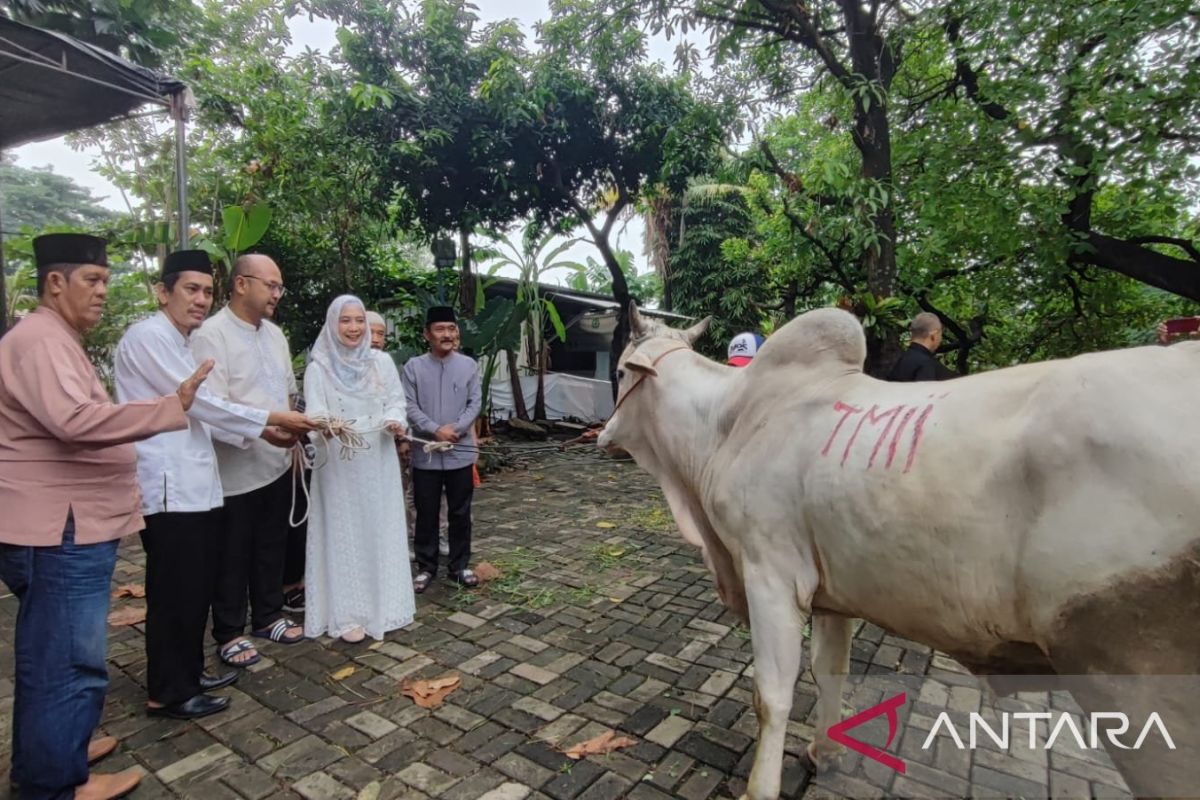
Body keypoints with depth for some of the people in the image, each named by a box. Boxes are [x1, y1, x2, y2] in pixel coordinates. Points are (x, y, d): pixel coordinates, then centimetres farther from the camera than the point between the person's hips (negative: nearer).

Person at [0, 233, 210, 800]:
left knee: (49, 654, 22)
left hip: (64, 524, 11)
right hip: (60, 529, -11)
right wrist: (171, 408, -37)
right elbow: (74, 420, -34)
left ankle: (49, 753, 37)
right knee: (70, 661, -1)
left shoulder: (55, 340, 18)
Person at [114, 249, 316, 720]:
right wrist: (271, 419, -12)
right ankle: (167, 692, 16)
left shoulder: (179, 344, 19)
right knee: (173, 593, 1)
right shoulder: (148, 337, -12)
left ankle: (189, 672, 32)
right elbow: (200, 401, -17)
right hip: (168, 487, -10)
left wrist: (261, 433, 4)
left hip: (195, 484, 10)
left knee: (197, 588, 17)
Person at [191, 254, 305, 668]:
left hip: (277, 464, 7)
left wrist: (292, 437, 12)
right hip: (236, 470, -7)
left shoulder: (274, 333, 10)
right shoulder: (211, 334, -14)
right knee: (232, 556, 9)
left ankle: (268, 617, 35)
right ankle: (229, 634, 25)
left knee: (272, 547, 18)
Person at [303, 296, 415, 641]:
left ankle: (383, 604, 24)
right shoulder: (318, 368, -3)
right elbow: (314, 411, -12)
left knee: (382, 531, 9)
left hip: (379, 463, 3)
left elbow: (396, 400, 6)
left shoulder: (382, 361, 5)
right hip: (339, 465, -2)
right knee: (344, 535, 3)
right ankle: (348, 614, 13)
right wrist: (326, 426, -35)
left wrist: (396, 422, -16)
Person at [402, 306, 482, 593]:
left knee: (460, 513, 10)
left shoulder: (469, 365, 3)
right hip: (425, 454, -1)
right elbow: (409, 407, -6)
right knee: (426, 514, 9)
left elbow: (475, 403, -2)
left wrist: (455, 429, -16)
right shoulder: (414, 366, -1)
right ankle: (426, 567, 23)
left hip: (461, 453, 1)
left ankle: (459, 566, 24)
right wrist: (436, 430, -18)